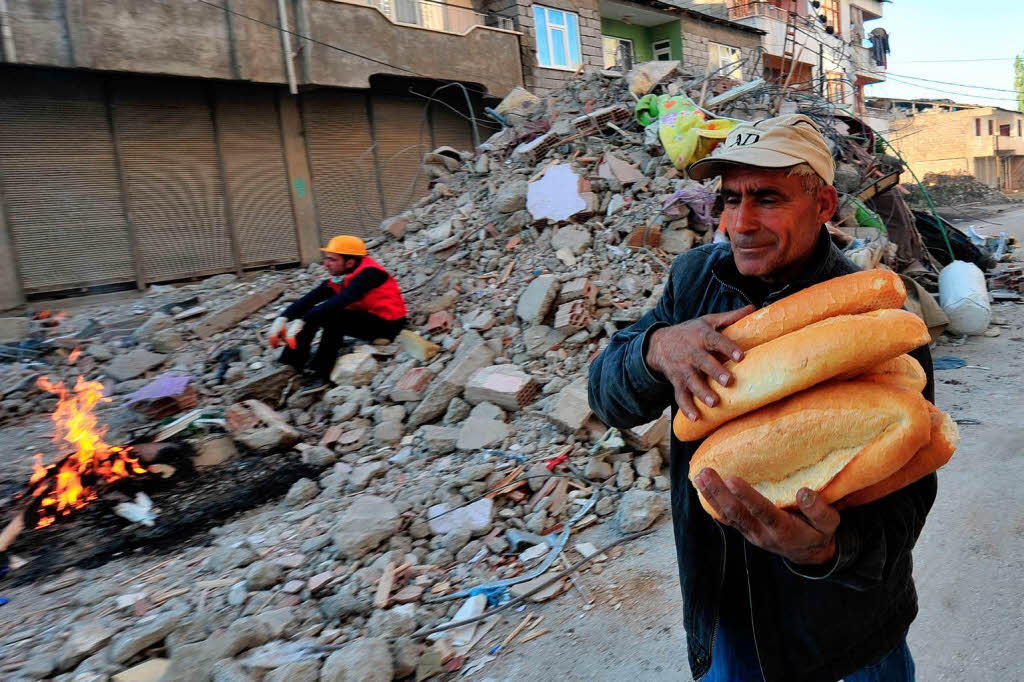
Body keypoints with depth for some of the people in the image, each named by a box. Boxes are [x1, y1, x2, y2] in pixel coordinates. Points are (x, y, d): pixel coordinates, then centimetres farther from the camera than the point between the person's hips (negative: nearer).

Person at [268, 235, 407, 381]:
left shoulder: (369, 274, -22)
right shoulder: (336, 279, 0)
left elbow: (341, 301, -34)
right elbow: (308, 300, -9)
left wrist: (301, 321, -38)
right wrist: (282, 319, -24)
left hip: (387, 324, -8)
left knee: (334, 317, -27)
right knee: (312, 313, -4)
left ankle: (320, 373, -20)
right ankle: (289, 368, -7)